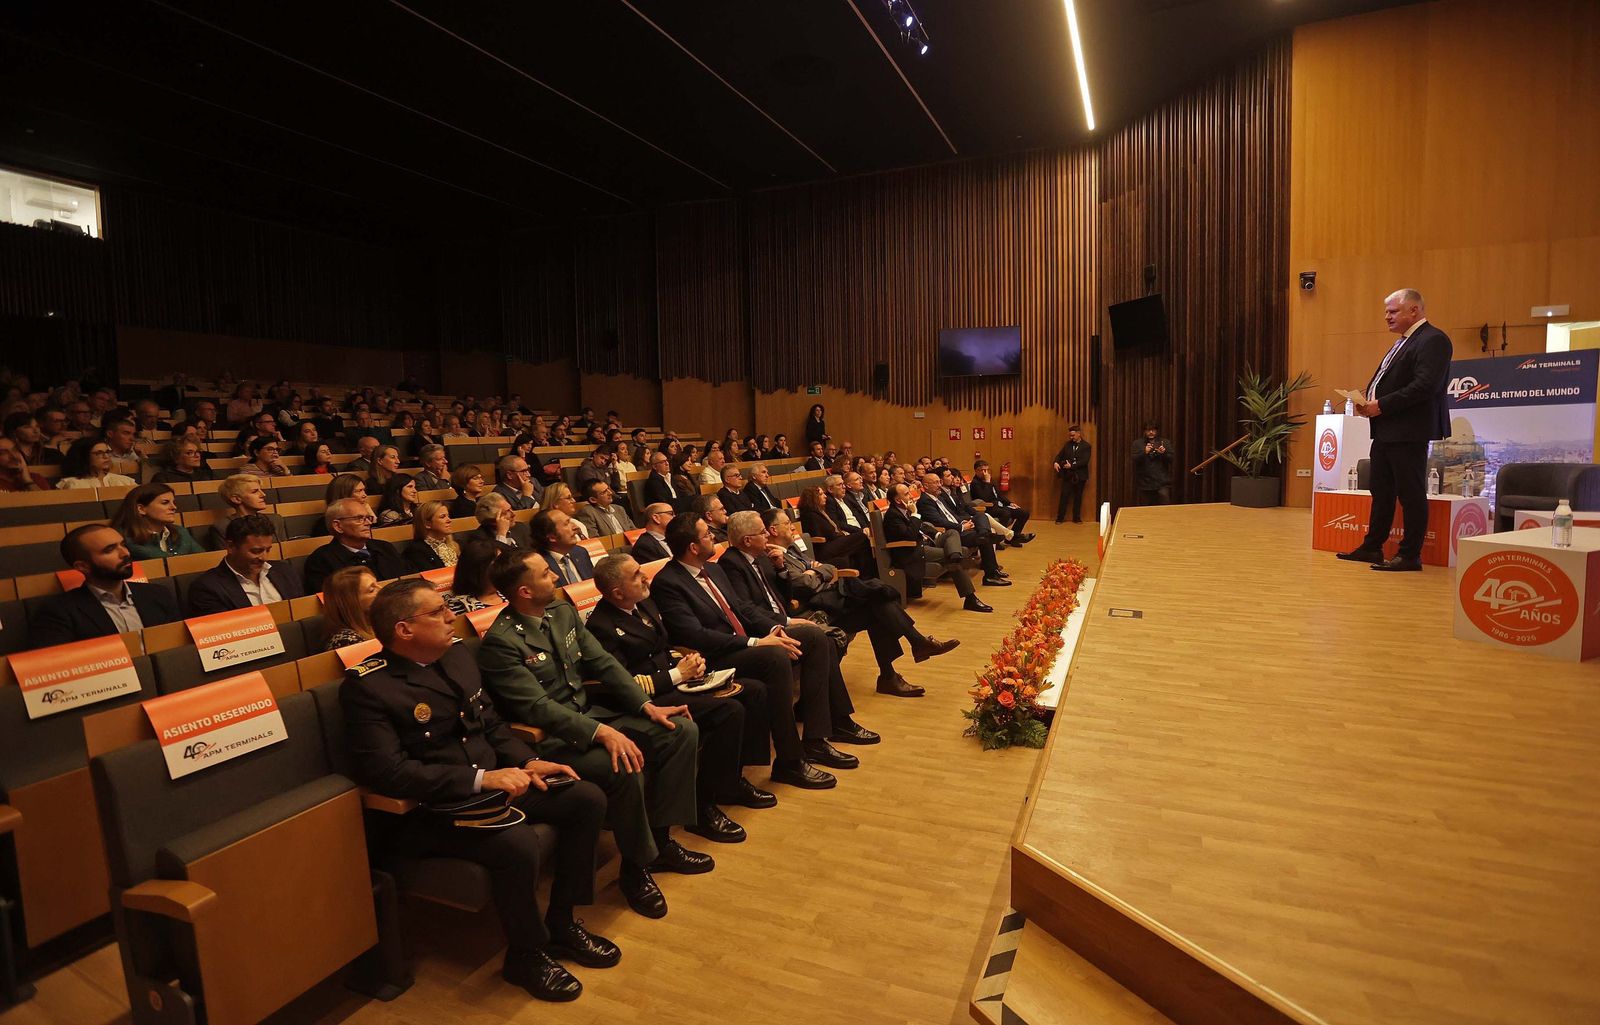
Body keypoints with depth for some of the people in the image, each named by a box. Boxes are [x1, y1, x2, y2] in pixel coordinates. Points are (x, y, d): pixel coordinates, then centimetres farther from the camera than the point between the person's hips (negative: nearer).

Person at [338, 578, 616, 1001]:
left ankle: (562, 921, 13)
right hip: (431, 809, -7)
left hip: (494, 784, 8)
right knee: (518, 843, -32)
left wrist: (528, 762, -1)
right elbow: (387, 771, -24)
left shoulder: (456, 653, 7)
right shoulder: (366, 685, -15)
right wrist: (480, 778, -28)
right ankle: (525, 955, -2)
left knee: (588, 798, -6)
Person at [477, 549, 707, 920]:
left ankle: (660, 840, 6)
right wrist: (601, 732, -34)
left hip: (591, 711, 8)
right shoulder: (500, 642, -18)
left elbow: (603, 663, 6)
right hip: (549, 737, -8)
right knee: (625, 768, -33)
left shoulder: (563, 611, 5)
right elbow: (538, 707, -24)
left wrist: (647, 705, -5)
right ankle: (636, 867, -6)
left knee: (681, 731, -5)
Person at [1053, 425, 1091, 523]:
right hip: (1067, 475, 2)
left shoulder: (1086, 446, -3)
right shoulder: (1067, 444, 8)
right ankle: (1060, 518, 4)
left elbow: (1085, 461, -13)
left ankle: (1076, 518, 16)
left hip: (1079, 476, -2)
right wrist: (1055, 462, -14)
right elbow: (1060, 455, 8)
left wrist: (1072, 465, -21)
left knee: (1078, 497, 7)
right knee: (1064, 496, -1)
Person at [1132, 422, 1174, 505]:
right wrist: (1145, 452, -21)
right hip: (1145, 483, 0)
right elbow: (1135, 460, -5)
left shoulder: (1165, 442, 12)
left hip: (1162, 482, 0)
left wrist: (1164, 453, -15)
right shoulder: (1138, 443, 8)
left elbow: (1171, 459, 4)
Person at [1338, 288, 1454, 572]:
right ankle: (1372, 547, 22)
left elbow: (1425, 386, -22)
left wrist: (1382, 405, -20)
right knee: (1381, 491, 14)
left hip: (1408, 431, -10)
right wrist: (1369, 402, 3)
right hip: (1386, 431, 10)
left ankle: (1410, 555, 3)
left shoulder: (1433, 340, -11)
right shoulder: (1403, 342, 20)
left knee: (1411, 494, -3)